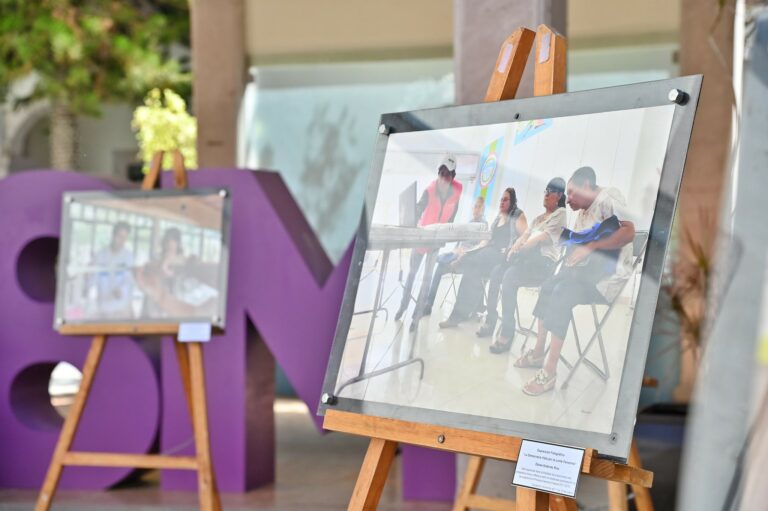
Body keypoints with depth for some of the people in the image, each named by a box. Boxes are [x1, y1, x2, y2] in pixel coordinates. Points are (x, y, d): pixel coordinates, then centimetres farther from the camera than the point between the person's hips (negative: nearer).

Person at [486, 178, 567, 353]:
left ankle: (507, 333, -35)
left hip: (544, 262, -8)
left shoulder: (561, 214, 2)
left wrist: (520, 249, -10)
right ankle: (490, 319, -12)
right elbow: (524, 237, 16)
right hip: (528, 257, 8)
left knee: (509, 277, -33)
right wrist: (514, 249, -5)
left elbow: (544, 238, -10)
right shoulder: (538, 218, 28)